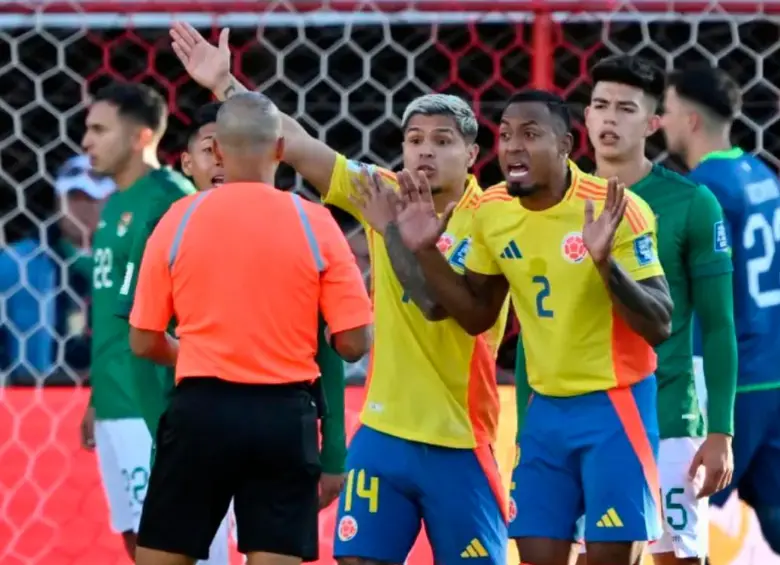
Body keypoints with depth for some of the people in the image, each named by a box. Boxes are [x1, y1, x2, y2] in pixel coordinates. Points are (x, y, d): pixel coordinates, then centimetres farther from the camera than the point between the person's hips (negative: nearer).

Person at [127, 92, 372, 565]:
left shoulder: (180, 219, -1)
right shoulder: (314, 223, -3)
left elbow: (144, 342, 4)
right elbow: (353, 343, -4)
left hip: (201, 408, 0)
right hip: (284, 414, 0)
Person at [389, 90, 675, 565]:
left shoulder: (613, 210, -18)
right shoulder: (493, 211, -1)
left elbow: (660, 326, -20)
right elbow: (477, 316, 11)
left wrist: (606, 263, -35)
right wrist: (426, 251, -3)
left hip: (615, 406, -6)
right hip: (547, 408, 6)